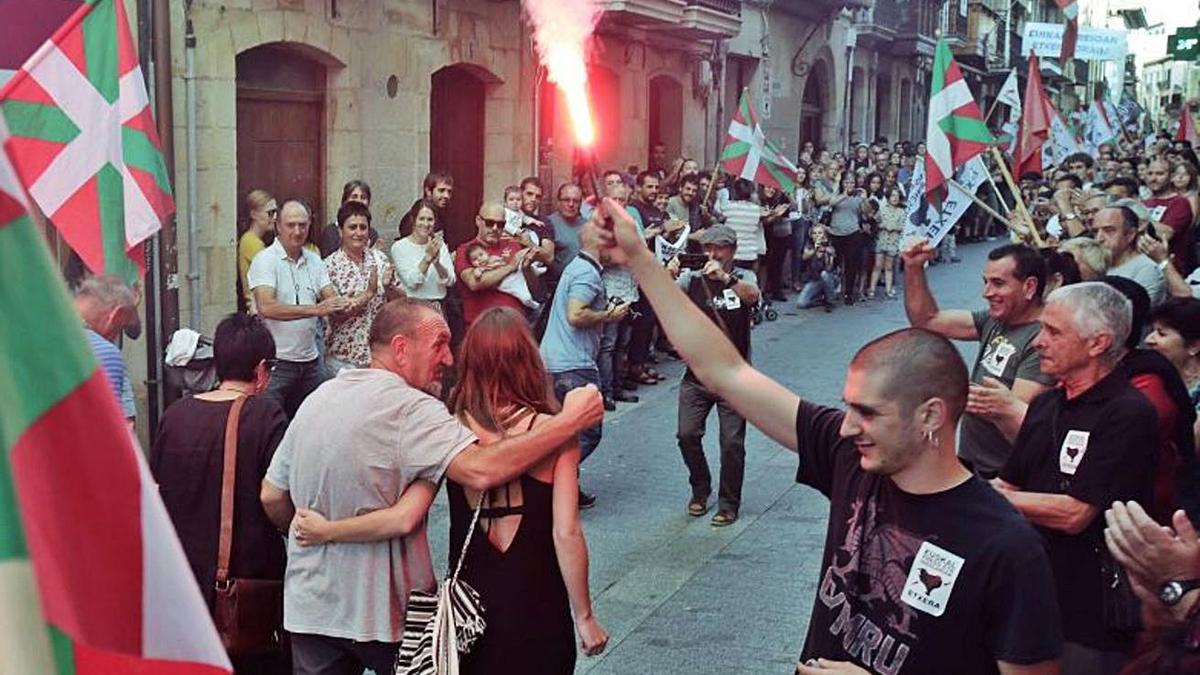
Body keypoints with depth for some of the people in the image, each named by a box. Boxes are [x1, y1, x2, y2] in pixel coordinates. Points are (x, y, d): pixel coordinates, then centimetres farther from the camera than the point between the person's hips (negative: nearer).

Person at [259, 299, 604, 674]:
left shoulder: (316, 399, 5)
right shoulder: (408, 408, -20)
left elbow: (271, 497, 9)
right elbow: (482, 470, -34)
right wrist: (570, 420, -28)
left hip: (310, 605, 6)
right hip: (383, 612, -6)